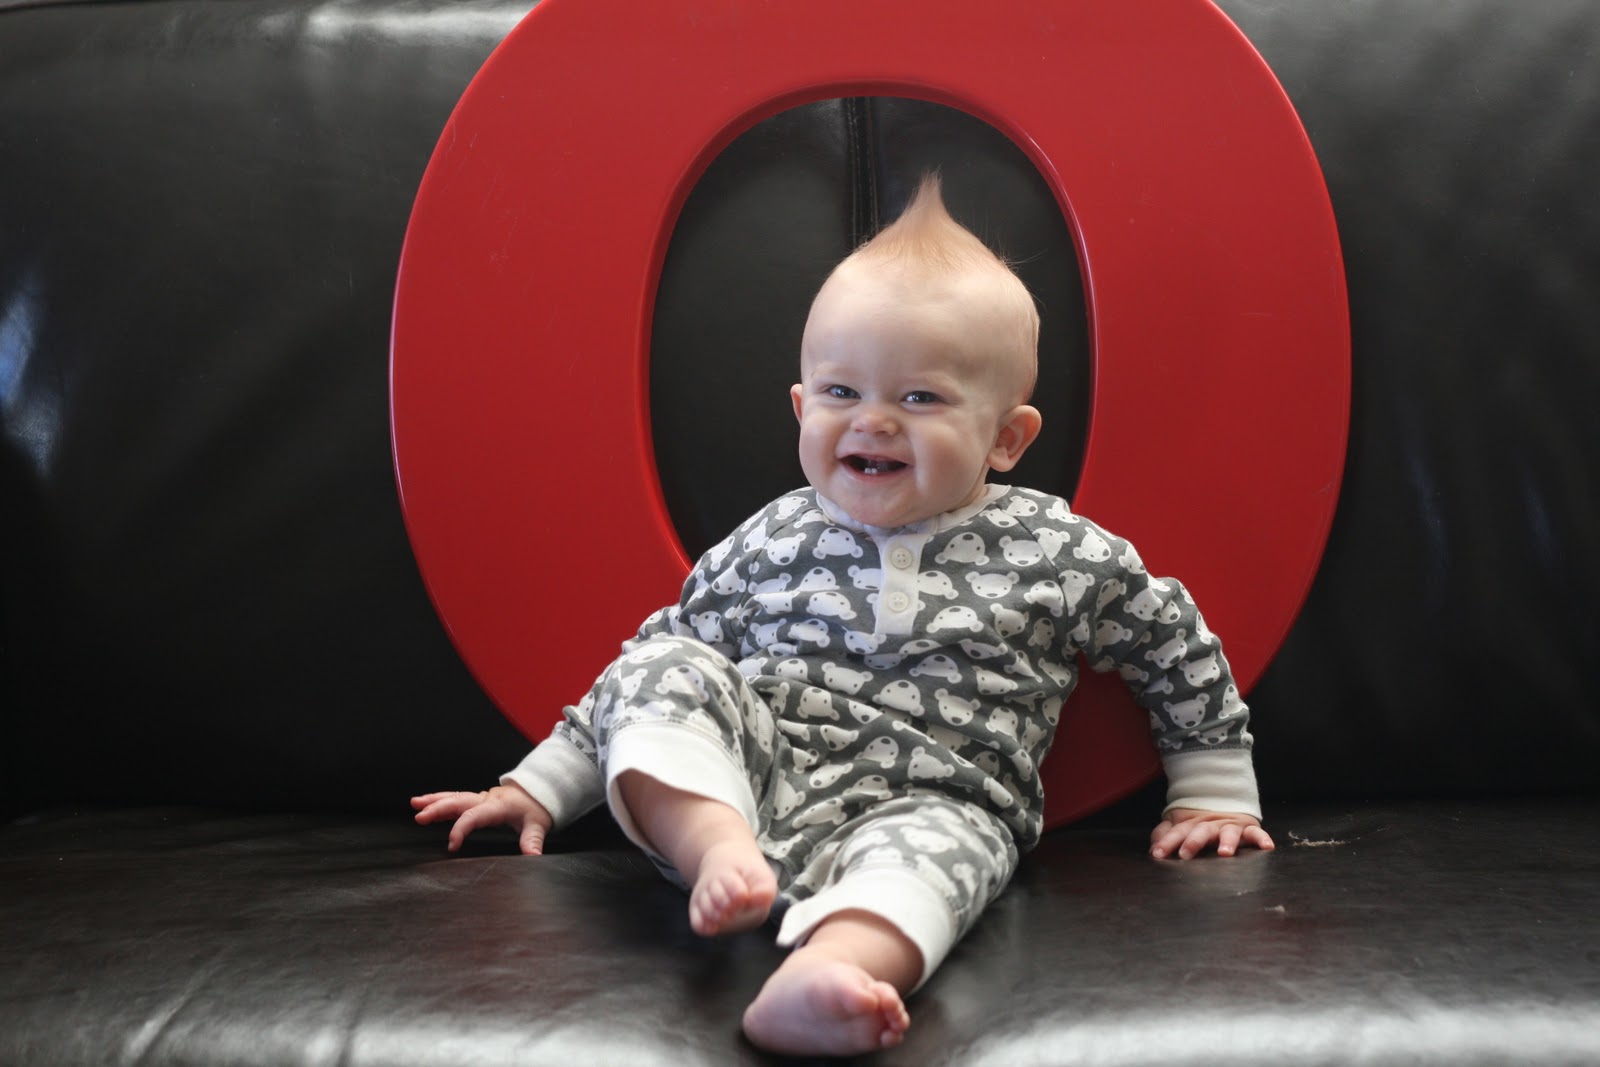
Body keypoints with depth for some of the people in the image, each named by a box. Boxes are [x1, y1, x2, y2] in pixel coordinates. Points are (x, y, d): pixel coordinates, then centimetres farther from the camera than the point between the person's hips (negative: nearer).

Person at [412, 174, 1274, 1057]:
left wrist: (1212, 795, 25)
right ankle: (718, 848, -36)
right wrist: (541, 786, 19)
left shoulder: (1062, 557, 6)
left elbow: (1178, 650, 21)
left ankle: (826, 976, -65)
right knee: (666, 668, -17)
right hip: (730, 783, 3)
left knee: (930, 841, -37)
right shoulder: (771, 544, 11)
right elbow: (655, 660, 19)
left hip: (930, 799, -3)